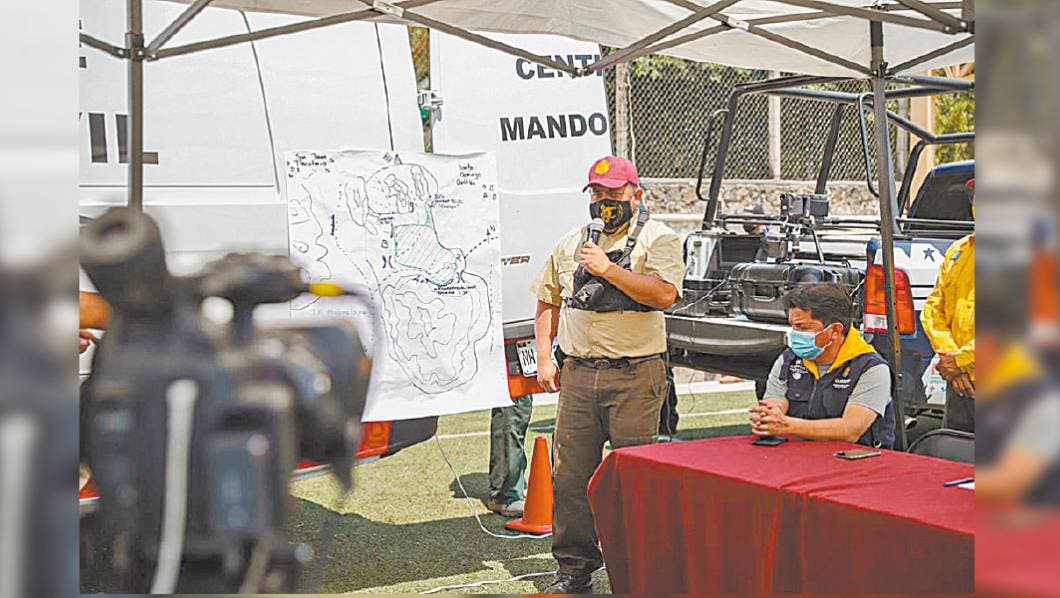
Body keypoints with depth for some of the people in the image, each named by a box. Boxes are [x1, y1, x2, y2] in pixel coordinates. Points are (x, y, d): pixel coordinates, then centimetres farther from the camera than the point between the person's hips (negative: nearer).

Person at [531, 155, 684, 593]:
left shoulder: (658, 239, 1)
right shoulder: (570, 244, 17)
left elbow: (664, 294, -16)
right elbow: (548, 302, 23)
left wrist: (608, 269, -15)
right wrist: (545, 358, 13)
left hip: (635, 376, -5)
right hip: (577, 373, 5)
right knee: (571, 474, 5)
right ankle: (574, 568, 16)